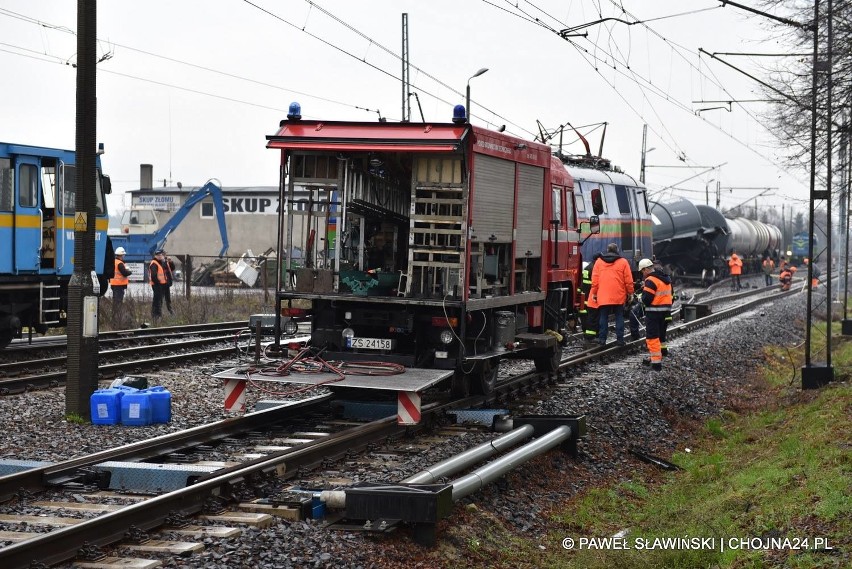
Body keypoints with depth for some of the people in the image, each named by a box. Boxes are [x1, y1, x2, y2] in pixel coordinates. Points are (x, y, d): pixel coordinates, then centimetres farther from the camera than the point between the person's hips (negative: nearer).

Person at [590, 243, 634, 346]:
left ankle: (602, 338, 4)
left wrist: (594, 293, 12)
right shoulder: (623, 262, 0)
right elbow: (628, 280, 0)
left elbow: (595, 279, 5)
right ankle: (620, 339, 4)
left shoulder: (599, 262, 5)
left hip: (603, 296, 1)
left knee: (603, 317, 7)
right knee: (619, 317, 7)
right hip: (619, 297, -1)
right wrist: (629, 293, 10)